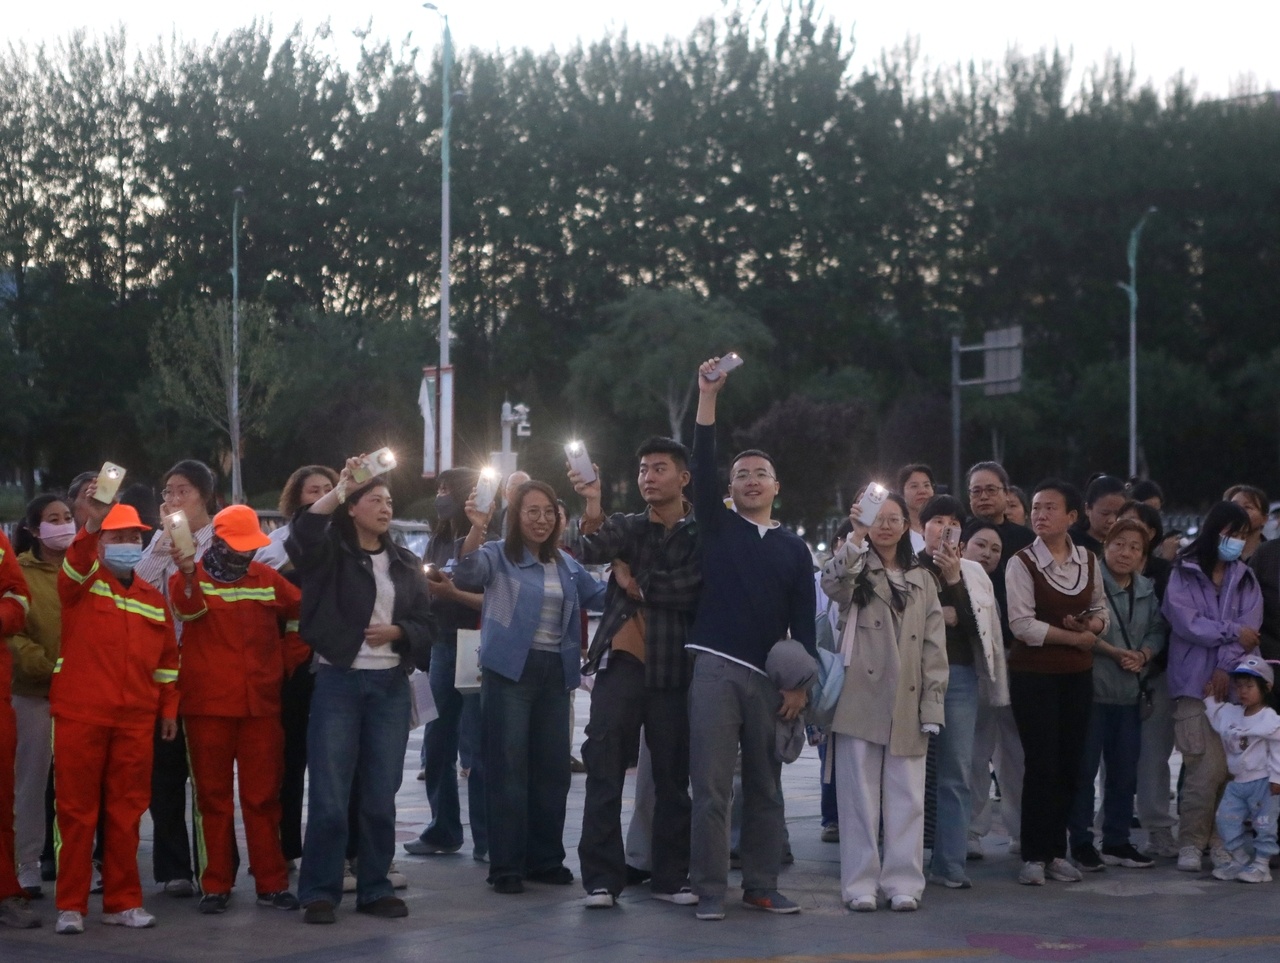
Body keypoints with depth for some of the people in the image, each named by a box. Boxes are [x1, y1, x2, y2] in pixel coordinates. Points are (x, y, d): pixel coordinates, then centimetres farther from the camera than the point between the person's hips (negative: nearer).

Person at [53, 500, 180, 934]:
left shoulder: (154, 599, 15)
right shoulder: (83, 582, 3)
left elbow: (167, 658, 20)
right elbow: (75, 565, -21)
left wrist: (169, 708, 15)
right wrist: (91, 524, -38)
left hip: (136, 720, 4)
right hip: (79, 715, -4)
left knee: (127, 812, 7)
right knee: (76, 810, 0)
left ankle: (123, 902, 15)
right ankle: (70, 906, 4)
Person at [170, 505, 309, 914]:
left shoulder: (268, 579, 9)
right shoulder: (192, 577, -2)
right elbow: (187, 608, -25)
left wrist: (288, 658, 12)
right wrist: (188, 576, -46)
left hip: (261, 706, 3)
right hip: (207, 707, -2)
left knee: (263, 796, 5)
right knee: (212, 796, 3)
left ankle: (271, 883, 10)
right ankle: (215, 885, 8)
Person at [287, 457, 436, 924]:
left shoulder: (405, 563, 12)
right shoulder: (331, 553, 0)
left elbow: (427, 625, 11)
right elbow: (304, 532, -23)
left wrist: (396, 631, -9)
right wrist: (341, 488, -29)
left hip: (390, 686, 4)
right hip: (338, 682, -4)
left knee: (381, 795, 7)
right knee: (329, 795, -5)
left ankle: (375, 888, 15)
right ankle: (319, 892, 2)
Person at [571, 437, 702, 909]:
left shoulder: (702, 533, 6)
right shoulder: (627, 526, 13)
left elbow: (691, 586, -10)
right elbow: (594, 549, -9)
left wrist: (636, 582, -2)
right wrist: (592, 506, -27)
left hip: (674, 668, -1)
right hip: (622, 661, 1)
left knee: (673, 777, 5)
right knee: (604, 770, -4)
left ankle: (670, 876, 13)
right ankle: (601, 877, -2)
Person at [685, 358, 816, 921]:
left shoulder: (794, 548, 14)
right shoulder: (717, 527, 9)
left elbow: (803, 621, 10)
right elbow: (701, 467, -4)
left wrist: (801, 682, -1)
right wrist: (708, 397, -12)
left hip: (771, 676, 2)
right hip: (715, 667, -2)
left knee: (765, 788, 6)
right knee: (711, 785, -6)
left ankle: (762, 886, 13)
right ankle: (709, 890, -3)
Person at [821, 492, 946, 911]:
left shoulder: (922, 581, 17)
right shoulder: (856, 571, 7)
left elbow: (934, 648, 12)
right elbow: (832, 583, -19)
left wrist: (932, 707, 4)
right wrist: (855, 538, -33)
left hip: (906, 707, 3)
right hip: (859, 703, -3)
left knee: (906, 798, 2)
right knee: (859, 796, -1)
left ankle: (903, 883, 7)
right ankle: (860, 884, 2)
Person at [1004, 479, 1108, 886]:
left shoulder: (1088, 561, 6)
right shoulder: (1022, 563, -9)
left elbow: (1100, 610, 15)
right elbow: (1022, 624, -16)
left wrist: (1093, 625, -8)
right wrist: (1074, 637, -12)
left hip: (1077, 674, 5)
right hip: (1034, 674, -5)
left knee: (1070, 763, 6)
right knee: (1041, 764, -6)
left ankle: (1056, 851, 16)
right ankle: (1033, 856, 3)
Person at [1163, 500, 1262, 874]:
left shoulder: (1245, 578, 15)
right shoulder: (1184, 574, 5)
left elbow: (1250, 626, 2)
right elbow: (1186, 622, -7)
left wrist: (1226, 666, -11)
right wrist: (1232, 632, -3)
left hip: (1233, 684, 4)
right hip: (1194, 682, -3)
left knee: (1232, 767, -3)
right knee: (1207, 768, -12)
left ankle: (1221, 840, 7)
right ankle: (1190, 843, -2)